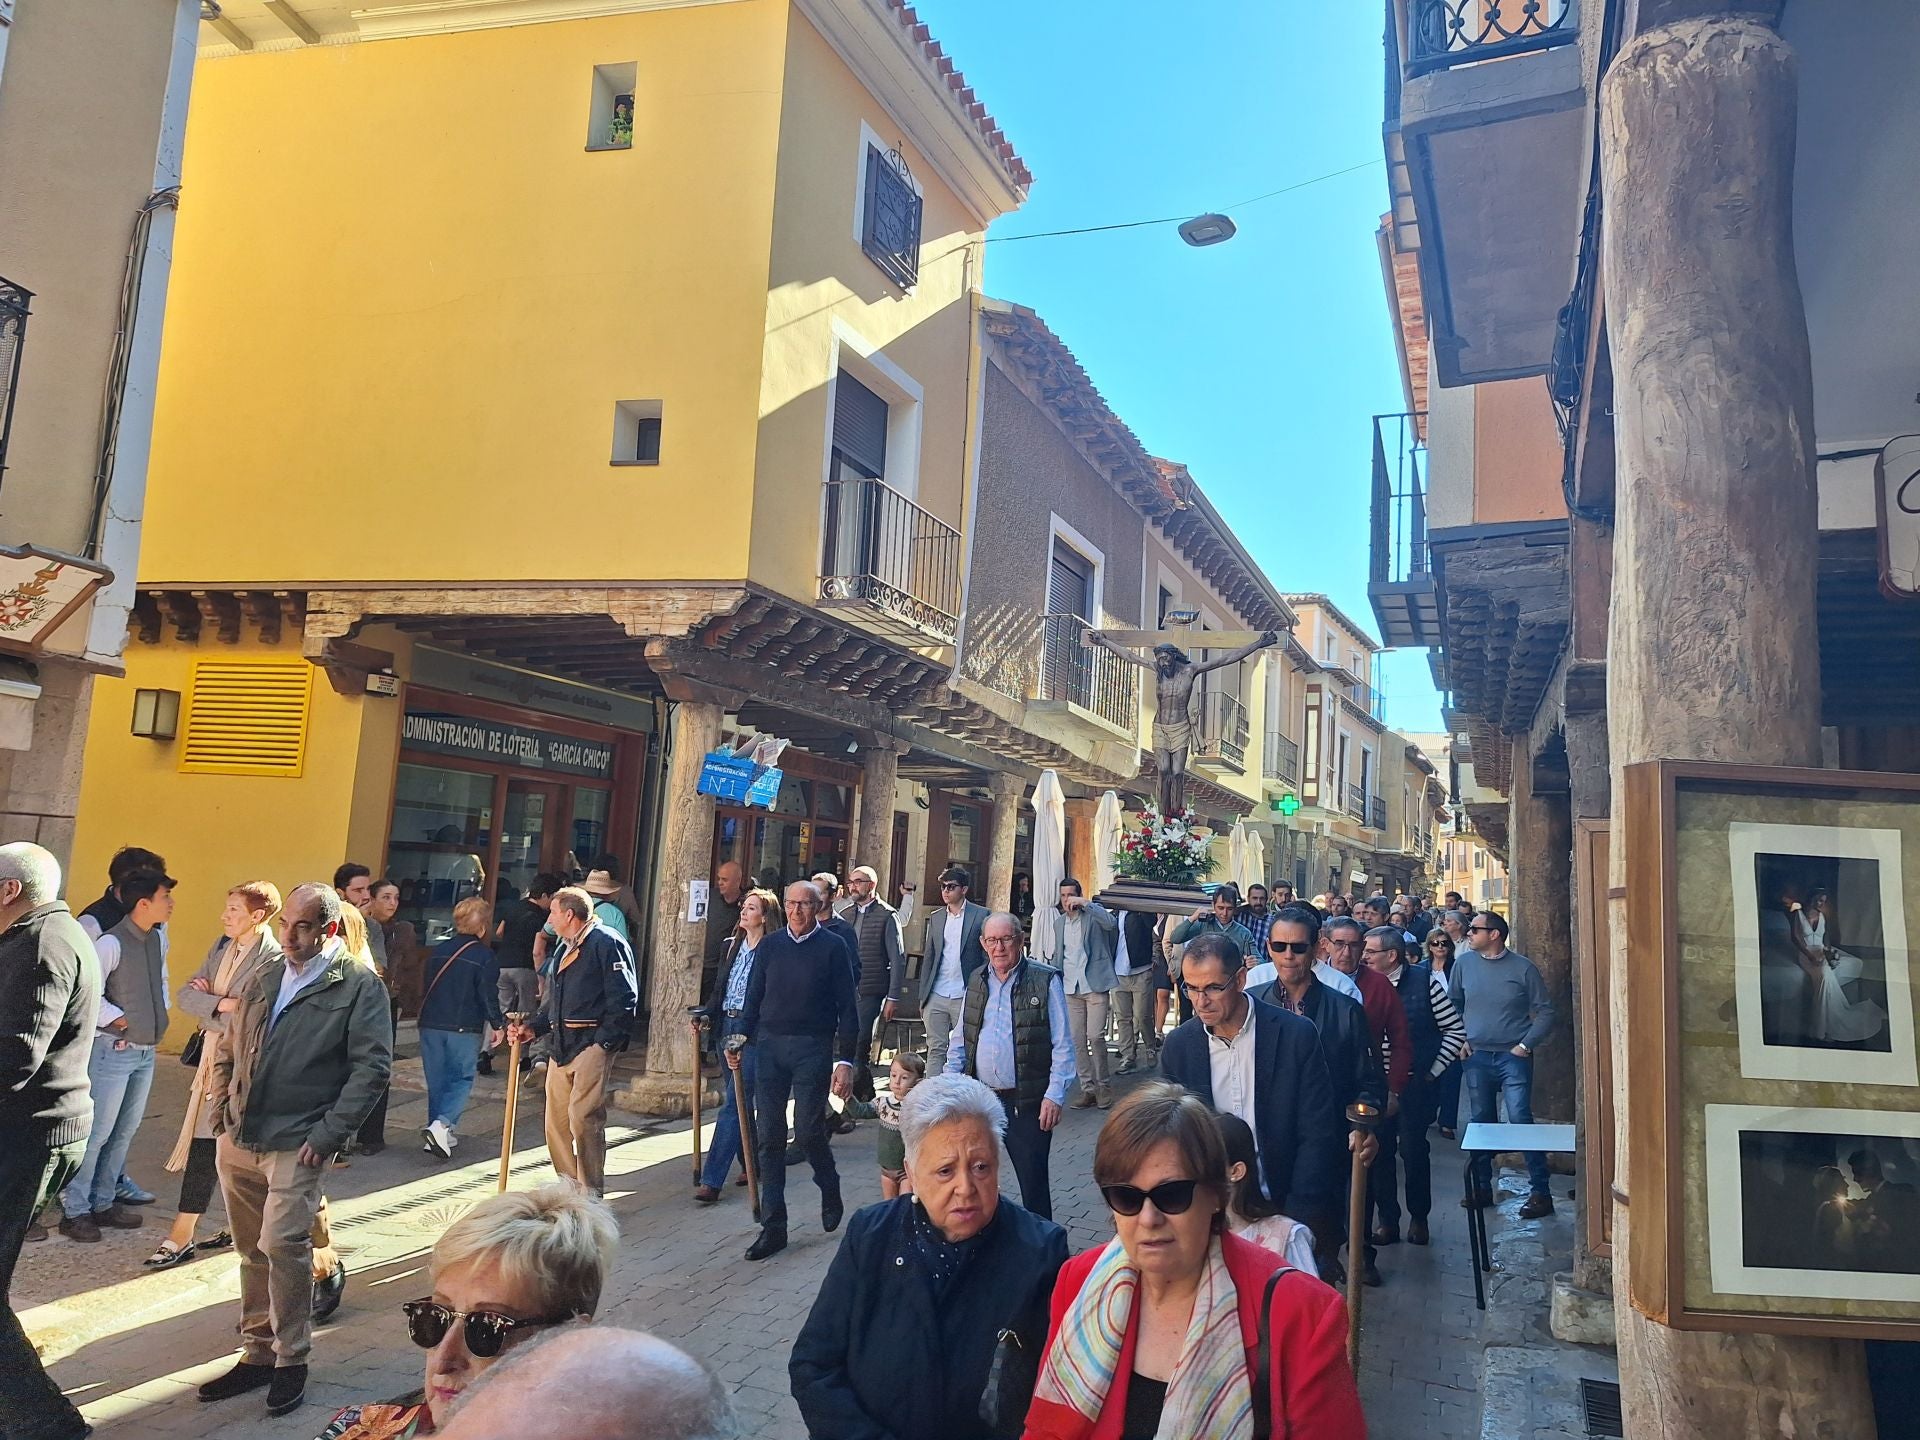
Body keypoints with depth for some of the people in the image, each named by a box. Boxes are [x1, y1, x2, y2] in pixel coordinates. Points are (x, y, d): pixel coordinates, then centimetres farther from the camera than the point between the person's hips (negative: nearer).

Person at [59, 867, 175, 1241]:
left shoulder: (159, 937, 6)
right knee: (98, 1131, -1)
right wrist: (118, 1019, -13)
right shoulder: (112, 943, -18)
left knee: (125, 1131, 14)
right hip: (115, 1049, -8)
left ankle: (102, 1203, 25)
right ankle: (74, 1210, 11)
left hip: (146, 1051, 8)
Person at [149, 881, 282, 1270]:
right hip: (212, 1055, 8)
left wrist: (208, 999, -10)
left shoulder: (273, 959, -18)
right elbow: (185, 994, 3)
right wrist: (220, 1004, -15)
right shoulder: (223, 946, 7)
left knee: (206, 1143, -4)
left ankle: (182, 1237, 6)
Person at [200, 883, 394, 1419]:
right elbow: (229, 1053, 20)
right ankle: (257, 1353, 28)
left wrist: (327, 1135, -15)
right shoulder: (265, 978, 12)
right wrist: (223, 1116, 8)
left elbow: (372, 1067, -11)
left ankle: (291, 1360, 4)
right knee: (252, 1252, 14)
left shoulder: (360, 987, -7)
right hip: (237, 1143, 6)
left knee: (281, 1245, -13)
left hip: (295, 1146, -6)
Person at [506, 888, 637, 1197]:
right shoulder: (566, 949, 23)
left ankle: (591, 1194, -4)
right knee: (556, 1121, 10)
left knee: (583, 1116, -12)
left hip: (592, 1043, -9)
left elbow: (624, 997, -14)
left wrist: (606, 1041, -16)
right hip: (562, 1044, 9)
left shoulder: (606, 943, -8)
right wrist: (532, 1028, 14)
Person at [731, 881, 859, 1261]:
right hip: (770, 1045, 4)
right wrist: (742, 1037, -2)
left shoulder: (832, 948, -2)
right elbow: (754, 998, 12)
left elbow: (846, 1008, -3)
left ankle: (830, 1189, 27)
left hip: (813, 1048, -3)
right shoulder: (770, 945, 9)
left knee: (808, 1131, -5)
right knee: (769, 1136, 3)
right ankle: (773, 1226, 12)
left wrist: (845, 1061, -7)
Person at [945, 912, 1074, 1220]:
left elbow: (1062, 1045, -7)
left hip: (1027, 1102, -5)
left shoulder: (1045, 981, -6)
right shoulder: (977, 981, 9)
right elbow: (960, 1040, 15)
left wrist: (1055, 1095, -14)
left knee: (1033, 1180, 2)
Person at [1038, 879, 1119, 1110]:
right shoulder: (1058, 922, 15)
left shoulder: (1092, 915, -2)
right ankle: (1088, 1088, 13)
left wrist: (1084, 903, -24)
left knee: (1095, 1036, -11)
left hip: (1095, 984, -5)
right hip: (1070, 988, 5)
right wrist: (1057, 981, 18)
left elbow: (1111, 922, -23)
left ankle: (1102, 1084, 7)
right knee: (1077, 1040, 4)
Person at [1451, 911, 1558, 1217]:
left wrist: (1525, 1045, -8)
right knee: (1481, 1122, 10)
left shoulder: (1523, 967, -6)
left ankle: (1541, 1191, -1)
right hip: (1477, 1056, 4)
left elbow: (1545, 1012, -2)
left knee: (1520, 1120, -11)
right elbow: (1453, 1005, 13)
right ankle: (1482, 1188, 21)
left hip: (1513, 1056, -4)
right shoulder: (1464, 964, 3)